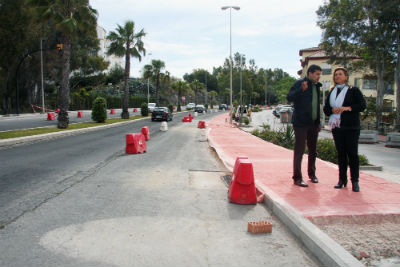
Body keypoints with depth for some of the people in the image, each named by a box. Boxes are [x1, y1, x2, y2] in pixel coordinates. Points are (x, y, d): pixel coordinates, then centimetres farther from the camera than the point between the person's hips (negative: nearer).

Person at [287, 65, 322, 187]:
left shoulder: (316, 86, 16)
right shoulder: (299, 83, -7)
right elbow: (289, 98, -19)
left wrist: (318, 122, 20)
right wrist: (301, 90, -33)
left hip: (313, 124, 8)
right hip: (301, 123, -7)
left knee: (313, 150, 16)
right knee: (299, 151, -4)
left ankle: (312, 174, 31)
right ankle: (297, 178, 2)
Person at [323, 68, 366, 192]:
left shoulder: (353, 90, 3)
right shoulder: (332, 92, 16)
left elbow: (362, 105, -5)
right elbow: (326, 108, 11)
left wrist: (348, 108, -17)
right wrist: (333, 110, -9)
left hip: (351, 127, -4)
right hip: (336, 126, 4)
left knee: (352, 153, -4)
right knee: (340, 153, 6)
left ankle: (355, 181, 2)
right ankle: (342, 179, 13)